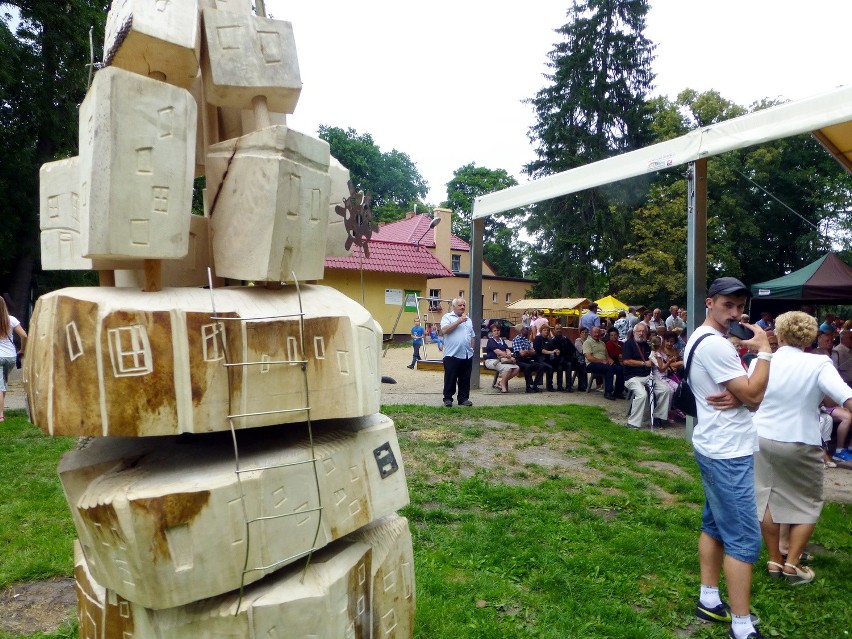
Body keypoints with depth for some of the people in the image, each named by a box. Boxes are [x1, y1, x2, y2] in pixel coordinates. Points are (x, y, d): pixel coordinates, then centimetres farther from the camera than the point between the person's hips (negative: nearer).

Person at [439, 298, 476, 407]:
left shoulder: (468, 319, 20)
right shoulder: (447, 317, 0)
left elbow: (472, 336, 24)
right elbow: (444, 330, -18)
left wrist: (472, 348, 15)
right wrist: (458, 321, -17)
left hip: (467, 356, 6)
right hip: (452, 355, -6)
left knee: (465, 380, 9)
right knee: (450, 379, 1)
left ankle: (463, 398, 17)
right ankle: (448, 398, 10)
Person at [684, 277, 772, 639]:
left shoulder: (703, 339, 12)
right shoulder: (715, 344, -20)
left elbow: (744, 393, 11)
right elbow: (754, 395, -20)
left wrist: (736, 396, -12)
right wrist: (764, 350, -13)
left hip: (716, 448, 10)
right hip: (728, 453, -10)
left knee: (715, 525, 16)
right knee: (744, 540, -4)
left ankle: (709, 601, 27)